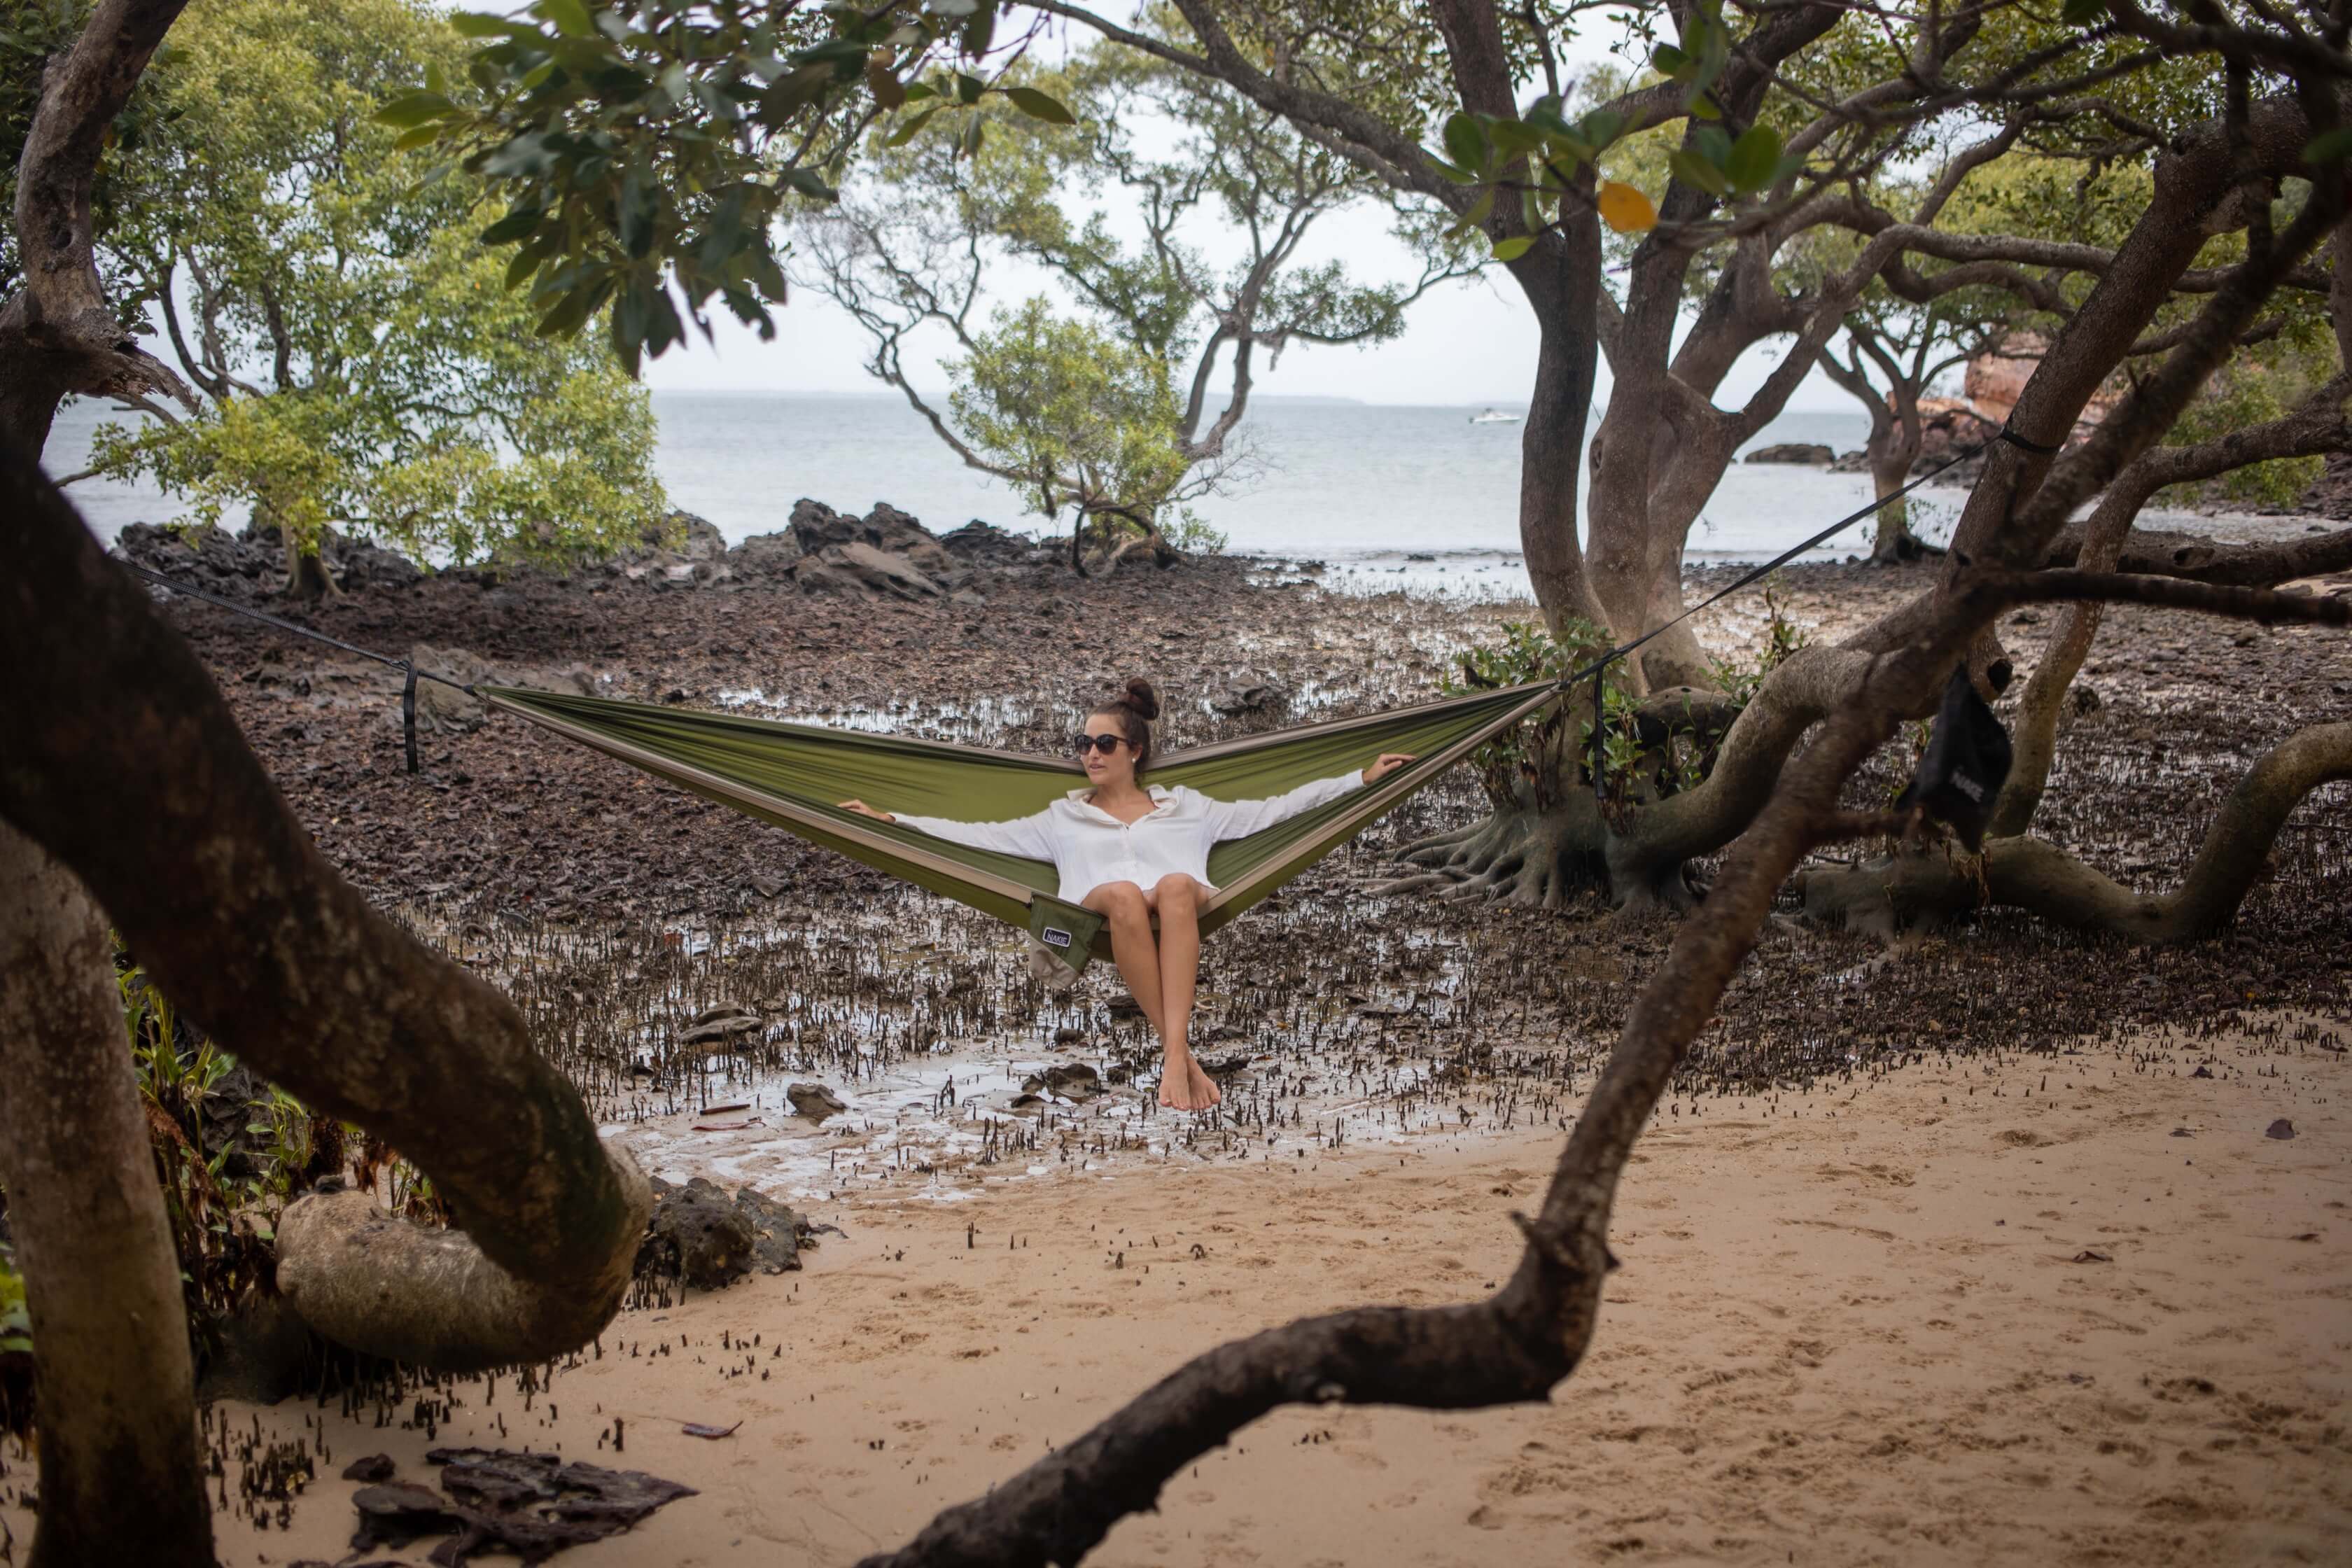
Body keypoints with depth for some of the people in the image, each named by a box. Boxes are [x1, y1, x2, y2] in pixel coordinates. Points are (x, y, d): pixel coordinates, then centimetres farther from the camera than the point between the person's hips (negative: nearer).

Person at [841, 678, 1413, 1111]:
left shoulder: (1185, 807, 30)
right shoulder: (1064, 818, 33)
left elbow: (1270, 810, 28)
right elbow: (983, 835, 27)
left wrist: (1360, 780, 23)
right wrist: (892, 820, 18)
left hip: (1184, 914, 0)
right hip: (1101, 916, 0)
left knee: (1175, 885, -38)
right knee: (1123, 894, -38)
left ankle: (1172, 1056, -48)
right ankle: (1181, 1054, -41)